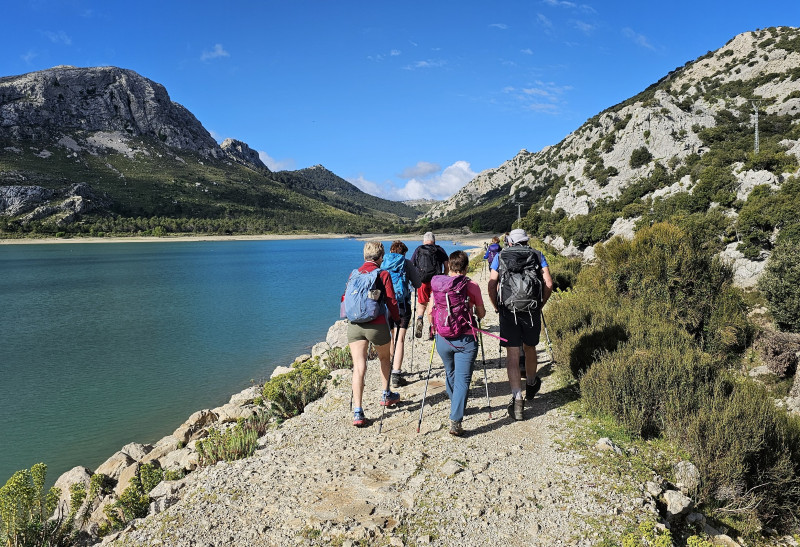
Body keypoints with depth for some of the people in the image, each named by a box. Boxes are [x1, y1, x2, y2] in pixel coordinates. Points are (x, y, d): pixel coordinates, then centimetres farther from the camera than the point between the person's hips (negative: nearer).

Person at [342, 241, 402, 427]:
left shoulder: (354, 274, 9)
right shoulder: (383, 274, -3)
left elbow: (345, 299, 16)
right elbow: (391, 301, -4)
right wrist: (398, 320, 12)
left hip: (354, 325, 3)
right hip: (377, 325, -2)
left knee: (359, 367, -1)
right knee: (385, 358, 24)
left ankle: (357, 412, -7)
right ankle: (386, 395, 38)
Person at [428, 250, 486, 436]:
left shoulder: (436, 284, 0)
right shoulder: (471, 286, -8)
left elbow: (430, 311, 8)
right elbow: (481, 314, 4)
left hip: (442, 339, 4)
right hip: (465, 340, -4)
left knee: (450, 374, 24)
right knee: (463, 379, 0)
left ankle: (457, 408, 43)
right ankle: (455, 421, -9)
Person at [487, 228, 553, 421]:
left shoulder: (500, 256, 9)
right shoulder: (537, 255, 10)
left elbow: (491, 285, -1)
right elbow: (549, 283, 0)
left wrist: (497, 307, 9)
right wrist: (540, 305, 11)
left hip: (508, 311, -1)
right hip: (532, 311, 1)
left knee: (512, 354, 2)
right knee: (529, 349, 21)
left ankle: (517, 398, -7)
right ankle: (531, 384, 43)